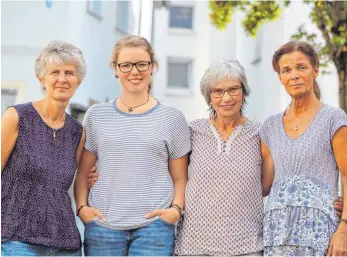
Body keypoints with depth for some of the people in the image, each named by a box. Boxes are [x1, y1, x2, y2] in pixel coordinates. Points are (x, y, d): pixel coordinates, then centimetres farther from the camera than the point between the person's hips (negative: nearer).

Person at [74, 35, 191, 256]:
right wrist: (82, 206, -2)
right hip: (102, 225, 2)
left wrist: (176, 209, -9)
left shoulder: (172, 118, 6)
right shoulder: (97, 116, 9)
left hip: (154, 225, -1)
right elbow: (84, 172, 13)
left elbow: (180, 178, 8)